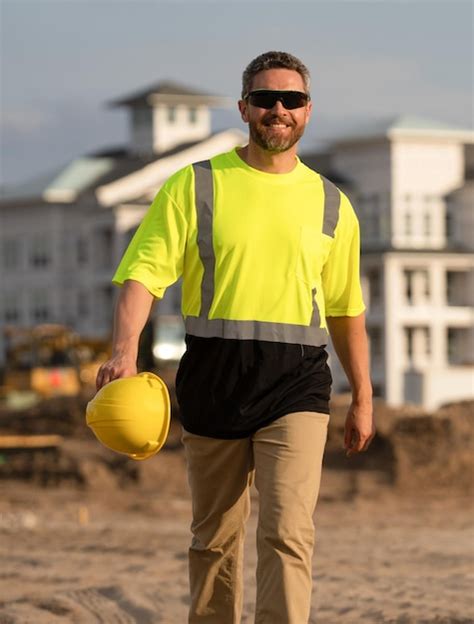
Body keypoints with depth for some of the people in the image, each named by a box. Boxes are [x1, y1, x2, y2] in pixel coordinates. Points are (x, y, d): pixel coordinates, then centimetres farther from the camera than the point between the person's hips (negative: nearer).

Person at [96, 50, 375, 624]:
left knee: (288, 533, -14)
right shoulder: (195, 186, 3)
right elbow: (143, 273, -5)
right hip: (212, 377, 0)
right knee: (214, 537, 10)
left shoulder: (330, 204, 11)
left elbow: (346, 309, 20)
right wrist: (124, 351, -22)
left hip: (296, 382, 0)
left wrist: (362, 399, 21)